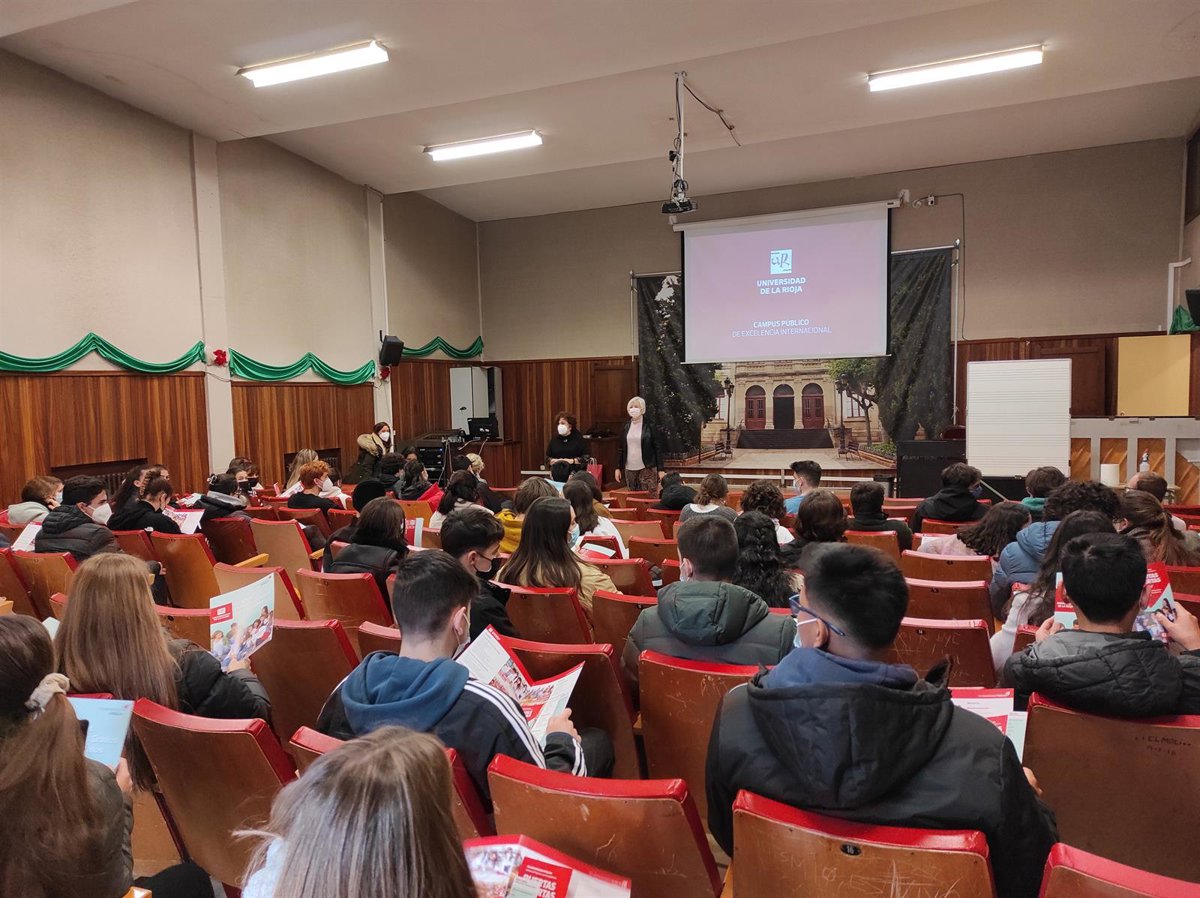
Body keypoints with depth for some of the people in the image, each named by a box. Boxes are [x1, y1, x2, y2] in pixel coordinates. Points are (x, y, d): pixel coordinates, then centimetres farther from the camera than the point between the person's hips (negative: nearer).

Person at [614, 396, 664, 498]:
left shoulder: (649, 426, -4)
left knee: (650, 498, -7)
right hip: (629, 469, 4)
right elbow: (620, 448, 12)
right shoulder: (625, 427, 8)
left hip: (647, 468, -4)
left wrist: (660, 469, -7)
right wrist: (618, 468, 8)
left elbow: (658, 448, -4)